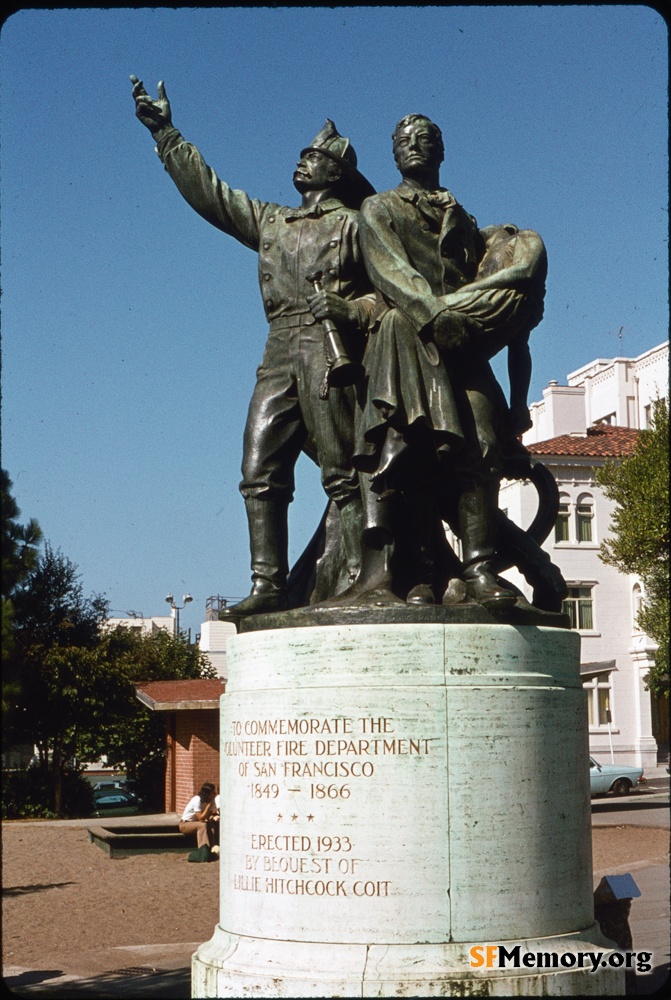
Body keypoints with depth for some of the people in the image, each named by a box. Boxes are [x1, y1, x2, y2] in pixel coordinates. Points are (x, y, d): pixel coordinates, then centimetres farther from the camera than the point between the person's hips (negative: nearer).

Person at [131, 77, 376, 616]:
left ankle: (360, 582, -13)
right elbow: (207, 189, 27)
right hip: (279, 354, 6)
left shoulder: (355, 225, 9)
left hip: (330, 351, -6)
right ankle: (268, 586, -5)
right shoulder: (269, 221, 25)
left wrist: (353, 310, -17)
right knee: (261, 470, -4)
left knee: (342, 472, -11)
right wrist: (167, 134, 27)